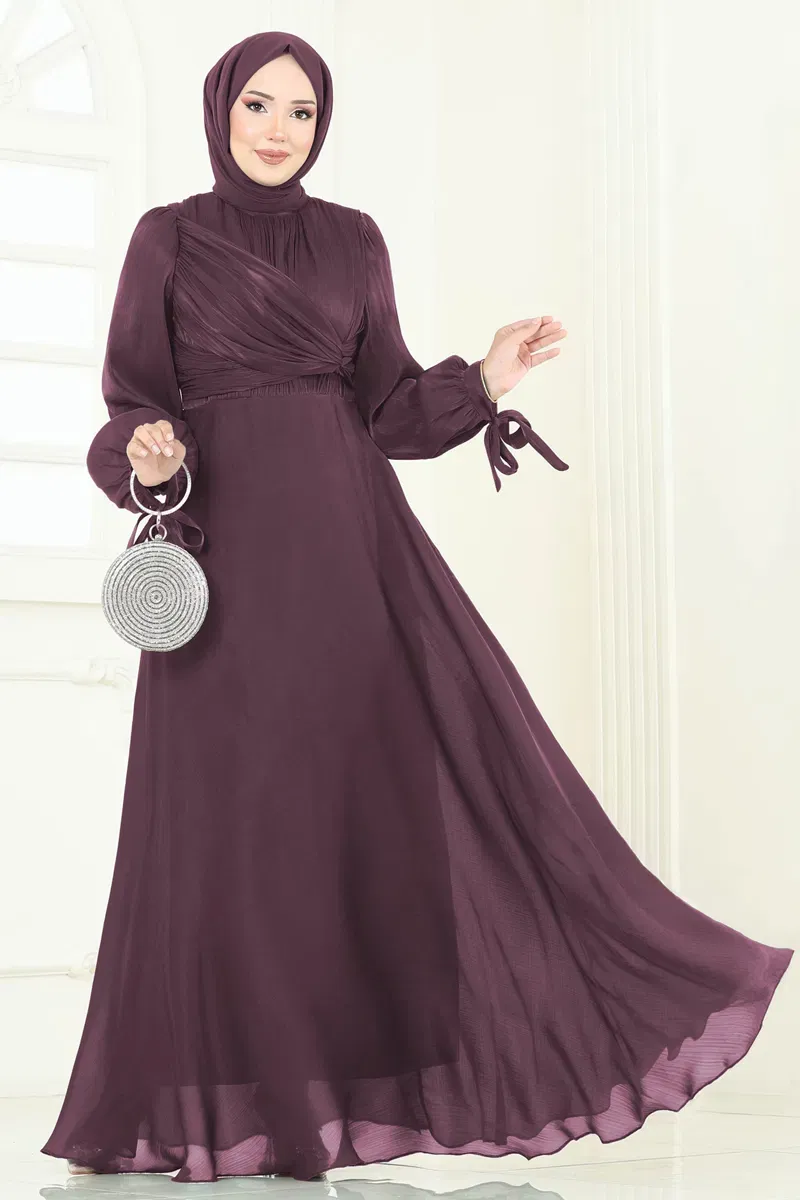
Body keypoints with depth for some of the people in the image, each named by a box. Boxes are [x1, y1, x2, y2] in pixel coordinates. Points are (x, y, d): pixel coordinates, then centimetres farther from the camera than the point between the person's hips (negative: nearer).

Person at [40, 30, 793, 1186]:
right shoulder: (167, 238, 6)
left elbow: (385, 405, 12)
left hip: (344, 536, 3)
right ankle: (230, 1096, 7)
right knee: (233, 807, -3)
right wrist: (145, 448, -19)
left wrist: (485, 378, -3)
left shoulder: (353, 241, 12)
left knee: (414, 772, -4)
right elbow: (132, 397, 2)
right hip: (226, 545, -2)